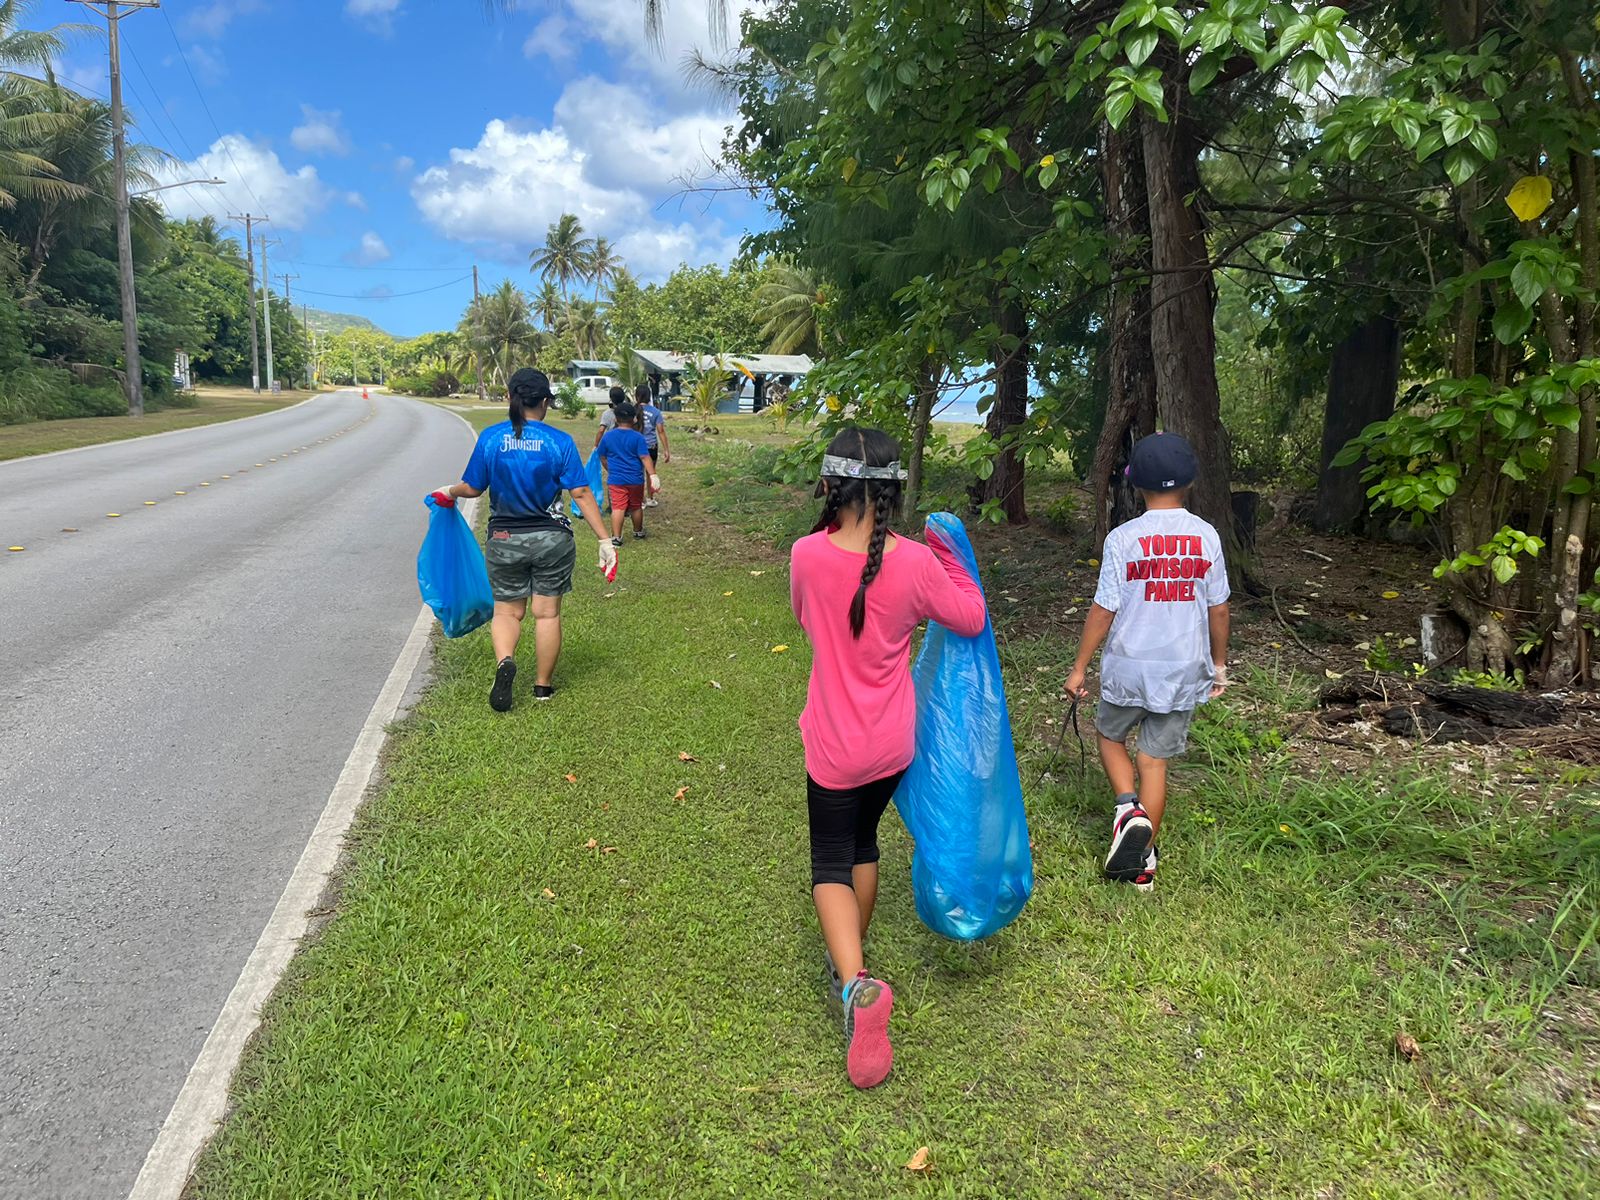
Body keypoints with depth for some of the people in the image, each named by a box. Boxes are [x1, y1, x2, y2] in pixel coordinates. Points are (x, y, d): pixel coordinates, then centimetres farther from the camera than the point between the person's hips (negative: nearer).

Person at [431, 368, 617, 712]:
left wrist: (449, 493, 25)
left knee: (507, 610, 14)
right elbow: (582, 494, -12)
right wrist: (605, 540, -8)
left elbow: (472, 488, 2)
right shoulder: (560, 441, -9)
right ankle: (543, 685, 18)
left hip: (505, 540, 1)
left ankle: (505, 661, -14)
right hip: (552, 540, -1)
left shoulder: (490, 438, -5)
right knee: (548, 613, 10)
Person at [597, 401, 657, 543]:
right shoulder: (638, 437, -9)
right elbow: (645, 458, -15)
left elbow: (603, 458, 10)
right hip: (635, 479, -1)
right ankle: (638, 531, 33)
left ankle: (616, 537, -11)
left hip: (615, 480, 1)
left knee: (618, 508, -2)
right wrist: (653, 475, -17)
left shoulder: (607, 437, 0)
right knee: (637, 506, 16)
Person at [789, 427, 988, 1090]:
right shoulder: (917, 562, -15)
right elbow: (972, 619, 1)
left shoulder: (808, 555, -16)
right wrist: (947, 556, 8)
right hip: (894, 742, 3)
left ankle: (855, 984, -16)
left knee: (831, 864, 8)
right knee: (863, 842, 24)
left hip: (835, 744, -2)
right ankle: (850, 964, 39)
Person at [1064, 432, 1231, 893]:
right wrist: (1219, 664, 17)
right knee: (1155, 759, 11)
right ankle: (1142, 862, 17)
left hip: (1128, 667, -2)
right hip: (1184, 670, 3)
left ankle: (1129, 808, -2)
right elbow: (1218, 609, 4)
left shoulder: (1123, 539, -12)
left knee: (1111, 735, 22)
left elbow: (1104, 610, -10)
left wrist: (1079, 667, 0)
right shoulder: (1206, 537, -3)